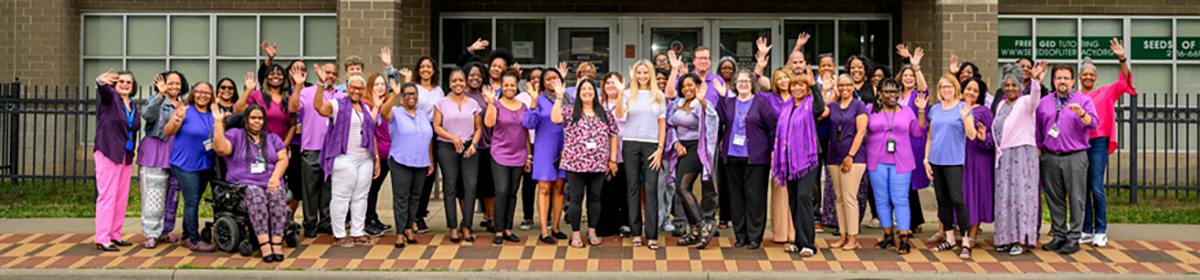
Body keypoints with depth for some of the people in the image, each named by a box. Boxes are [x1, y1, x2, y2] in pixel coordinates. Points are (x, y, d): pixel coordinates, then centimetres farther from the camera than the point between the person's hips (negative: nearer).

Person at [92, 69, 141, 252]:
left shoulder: (133, 107, 17)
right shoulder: (111, 97, -2)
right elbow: (103, 91, -26)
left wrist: (133, 154, 12)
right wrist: (101, 81, -49)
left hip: (126, 156, 7)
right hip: (108, 153, -7)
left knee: (122, 197, 8)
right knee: (107, 195, -9)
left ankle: (115, 235, 17)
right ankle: (102, 239, -8)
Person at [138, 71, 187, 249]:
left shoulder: (182, 104, 17)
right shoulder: (156, 99, 2)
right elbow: (148, 117, -19)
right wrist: (160, 95, -27)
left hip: (175, 152, 5)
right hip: (155, 150, -5)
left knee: (172, 193, 6)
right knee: (154, 193, -7)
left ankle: (164, 232, 16)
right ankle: (151, 234, -4)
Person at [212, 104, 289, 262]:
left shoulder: (273, 138, 24)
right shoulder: (235, 135, 14)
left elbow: (283, 159, 12)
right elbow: (221, 149, -6)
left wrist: (275, 177, -7)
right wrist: (218, 123, -7)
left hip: (271, 183, 2)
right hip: (244, 183, -2)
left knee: (278, 195, -33)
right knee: (256, 196, -37)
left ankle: (277, 243, -41)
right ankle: (265, 245, -44)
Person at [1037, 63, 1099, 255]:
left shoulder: (1084, 101, 3)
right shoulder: (1044, 103, 13)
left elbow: (1093, 124, -11)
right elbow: (1038, 130, 19)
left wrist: (1081, 113, -30)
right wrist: (1038, 151, 13)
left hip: (1074, 157, -3)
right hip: (1050, 157, 3)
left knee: (1076, 199, -2)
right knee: (1054, 198, 7)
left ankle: (1074, 238, 4)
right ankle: (1059, 235, 17)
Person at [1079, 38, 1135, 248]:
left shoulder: (1105, 93, 6)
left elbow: (1124, 81, -6)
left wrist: (1122, 59, -17)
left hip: (1097, 143, -2)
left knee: (1097, 189, -7)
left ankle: (1100, 232, 2)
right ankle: (1086, 231, 14)